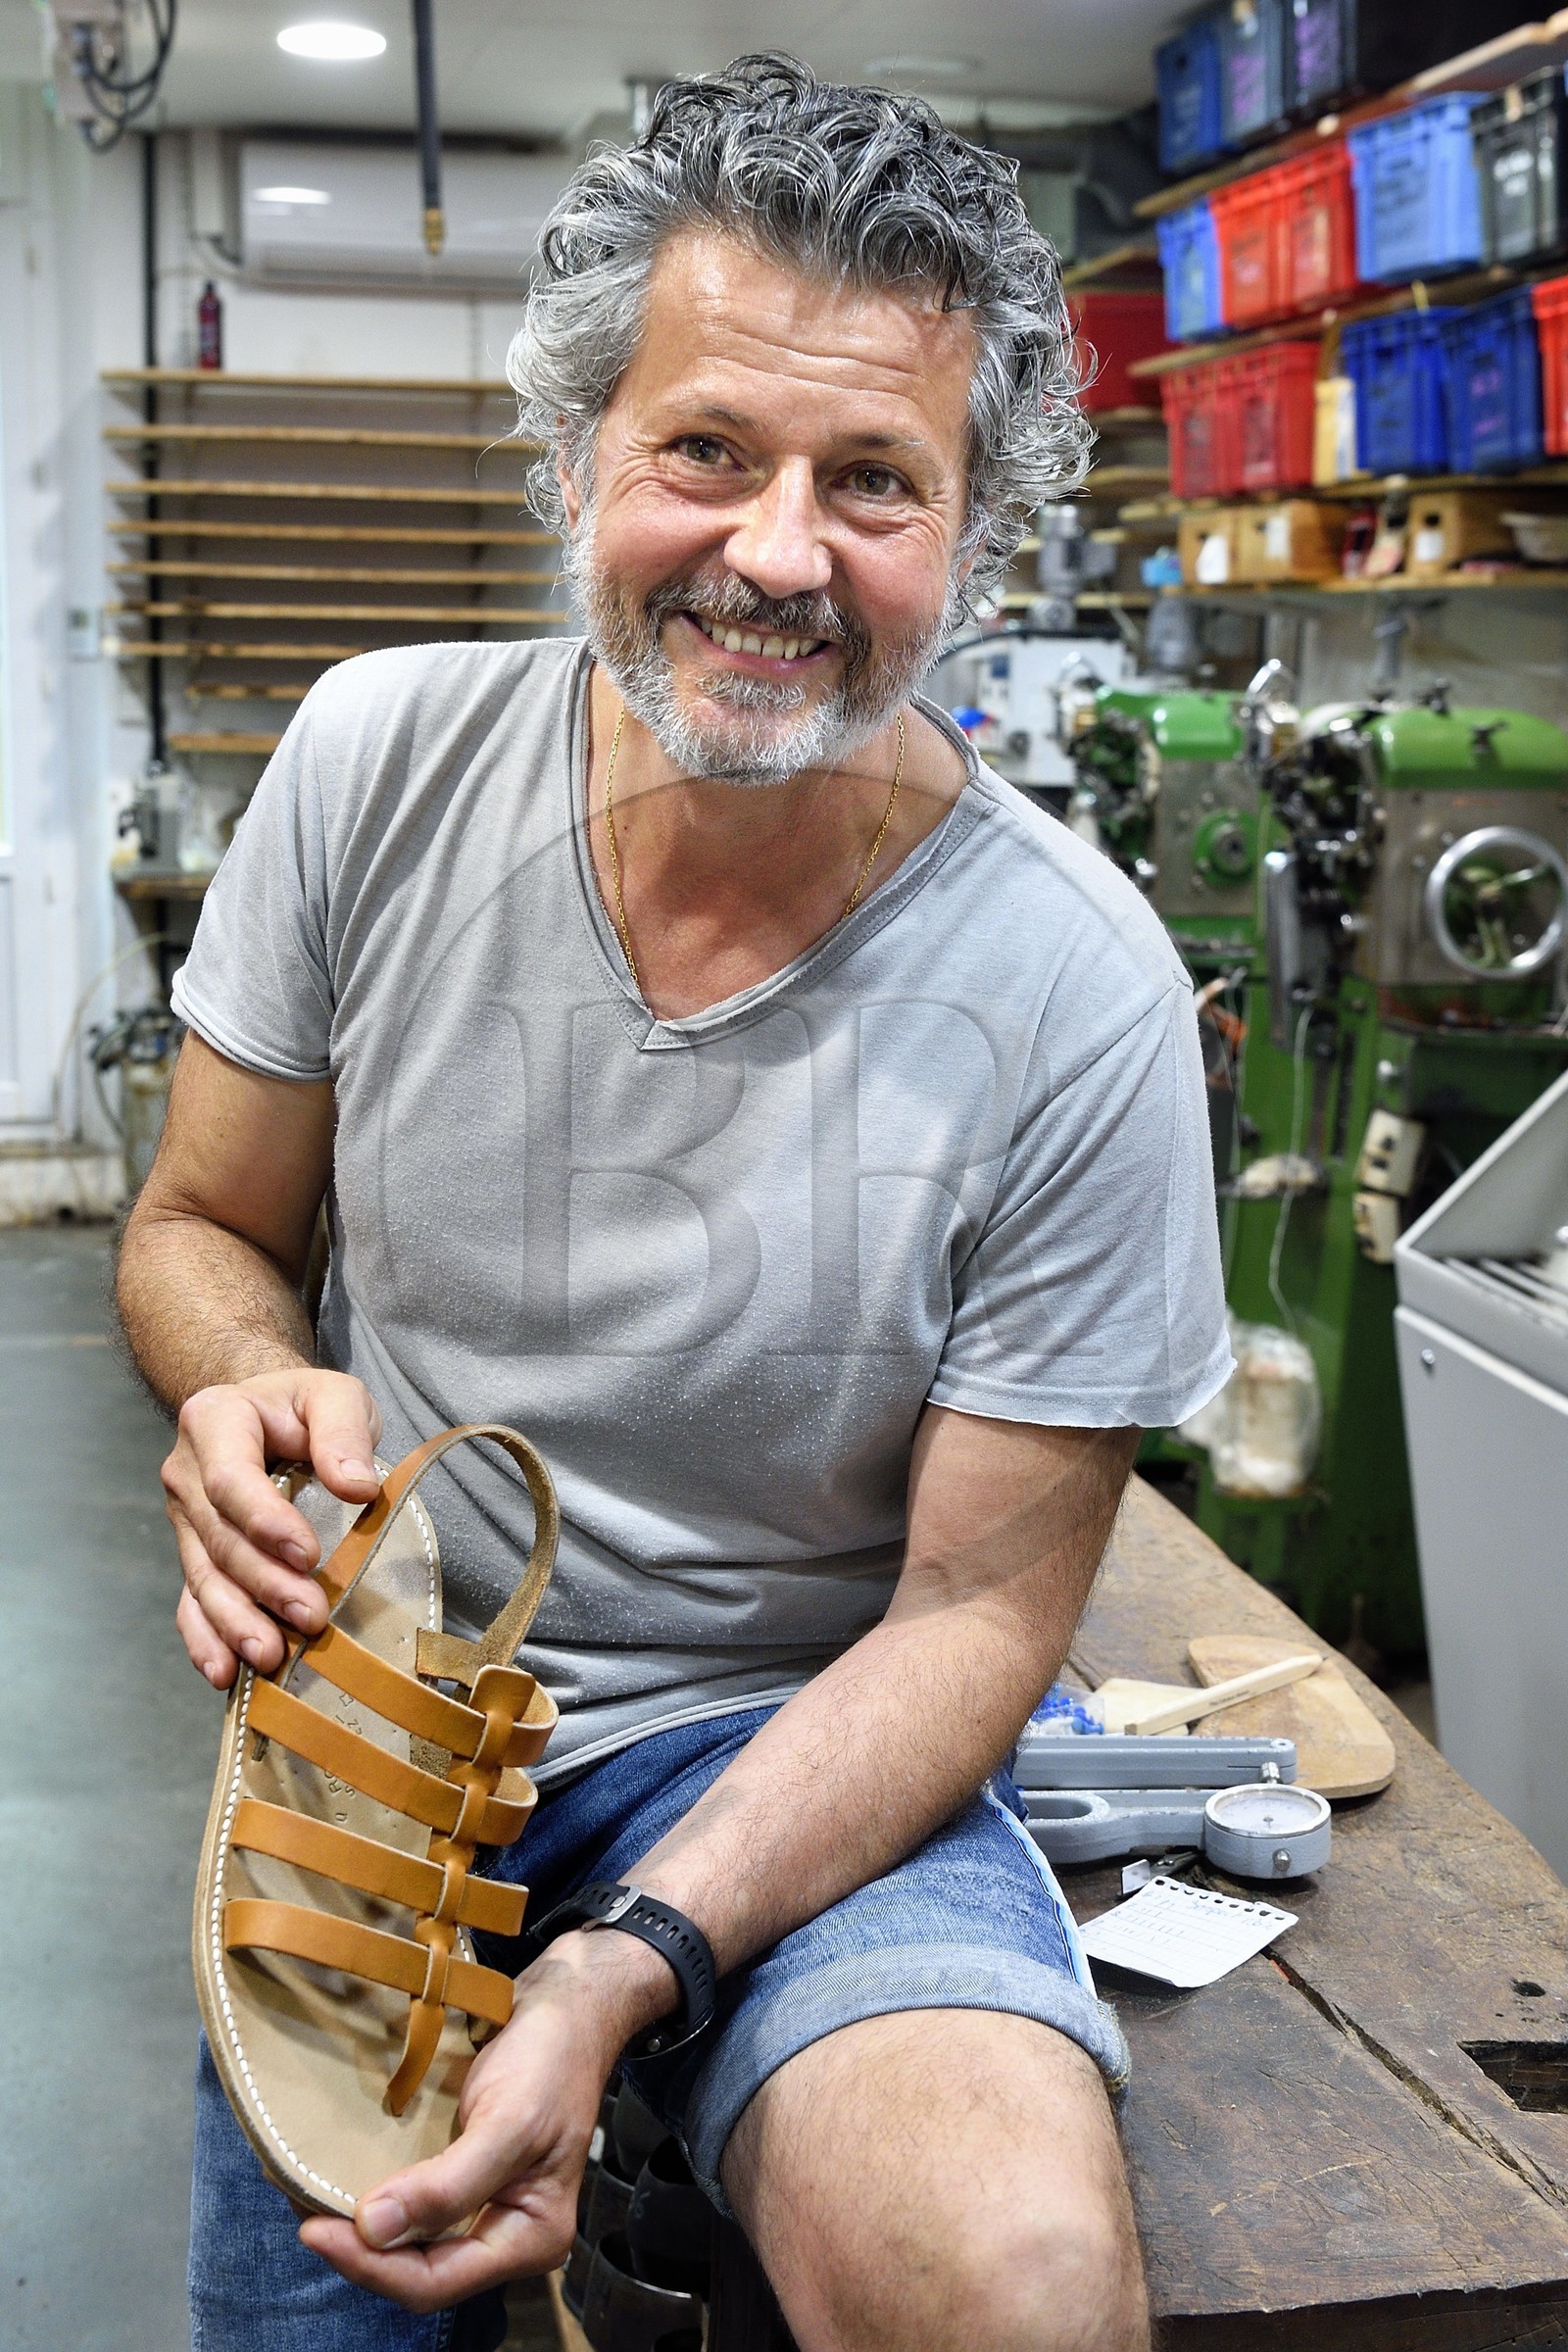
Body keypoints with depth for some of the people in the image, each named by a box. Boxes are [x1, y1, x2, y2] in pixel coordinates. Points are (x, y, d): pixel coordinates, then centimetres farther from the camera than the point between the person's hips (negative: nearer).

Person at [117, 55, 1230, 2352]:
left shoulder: (1078, 1001, -19)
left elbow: (975, 1608, -13)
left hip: (793, 1732, -2)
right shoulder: (380, 760, -10)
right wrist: (247, 1390, -21)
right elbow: (201, 1229, 3)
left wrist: (618, 1980, -24)